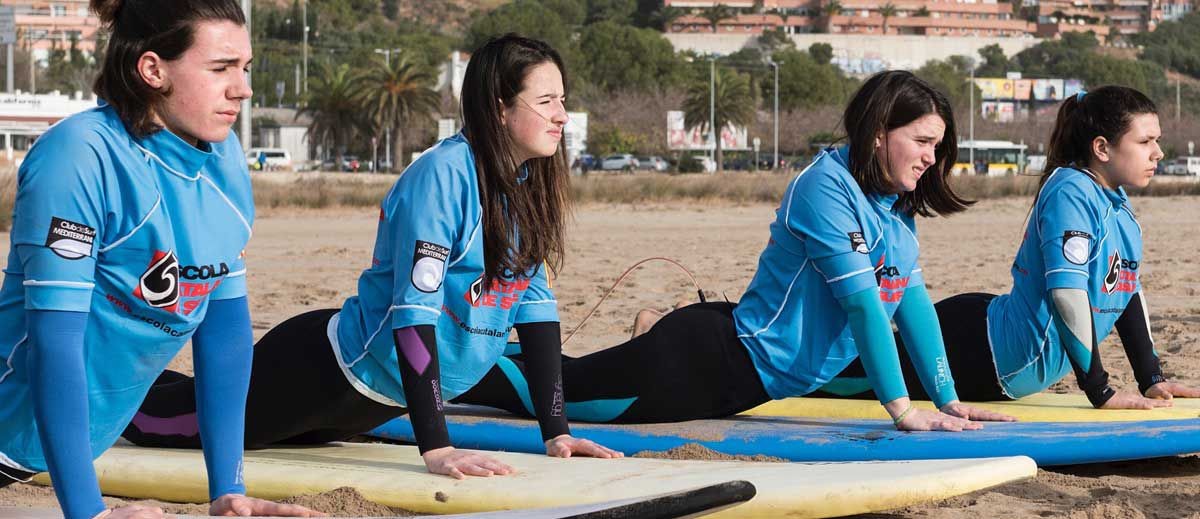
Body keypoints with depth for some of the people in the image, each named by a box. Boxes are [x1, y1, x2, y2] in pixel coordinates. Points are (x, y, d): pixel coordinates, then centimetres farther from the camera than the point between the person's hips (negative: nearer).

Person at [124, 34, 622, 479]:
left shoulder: (529, 184, -2)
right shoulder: (444, 176, -26)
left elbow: (535, 303, 2)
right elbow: (416, 309, -31)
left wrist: (557, 432, -4)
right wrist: (435, 447, -36)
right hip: (334, 371, -8)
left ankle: (152, 377, 52)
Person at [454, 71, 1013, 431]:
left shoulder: (895, 207, 7)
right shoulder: (827, 187, -21)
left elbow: (914, 303, 8)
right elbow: (862, 304, -24)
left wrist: (947, 399, 1)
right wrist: (902, 409, -24)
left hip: (749, 375, 9)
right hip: (707, 361, -9)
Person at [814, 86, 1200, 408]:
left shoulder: (1117, 205, 8)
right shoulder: (1071, 194, -21)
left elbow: (1130, 292, 17)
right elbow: (1068, 293, -28)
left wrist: (1151, 379, 10)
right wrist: (1100, 392, -28)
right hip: (989, 356, -10)